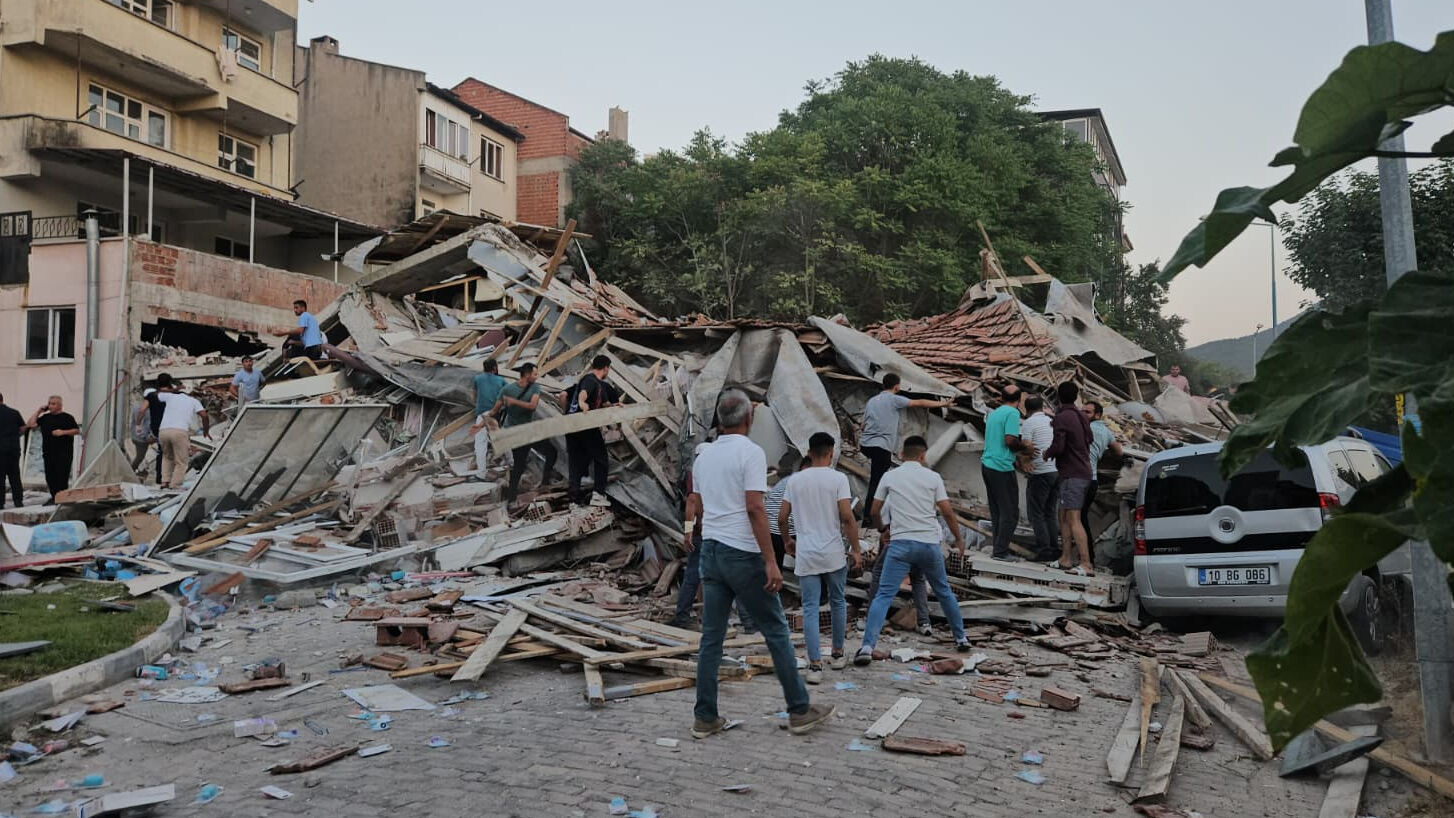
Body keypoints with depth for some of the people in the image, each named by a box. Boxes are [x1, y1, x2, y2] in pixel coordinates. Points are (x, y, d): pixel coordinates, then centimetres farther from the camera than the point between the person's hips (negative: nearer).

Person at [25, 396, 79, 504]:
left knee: (62, 476, -7)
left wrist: (63, 432, -15)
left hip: (64, 453, -5)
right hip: (48, 452, 5)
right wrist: (39, 411, 9)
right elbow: (30, 424, 8)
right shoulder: (45, 417, 15)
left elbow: (77, 430, -2)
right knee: (50, 476, 6)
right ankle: (54, 498, 15)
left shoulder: (67, 417, 2)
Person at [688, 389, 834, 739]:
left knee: (711, 637, 9)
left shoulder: (704, 455, 11)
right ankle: (800, 710, 11)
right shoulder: (751, 452, -10)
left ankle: (705, 717, 11)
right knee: (776, 631, 4)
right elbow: (755, 507, -17)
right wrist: (771, 561, -16)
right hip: (743, 553, -7)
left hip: (710, 550, 7)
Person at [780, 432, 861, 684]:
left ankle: (815, 665, -3)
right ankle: (838, 654, 29)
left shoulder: (795, 480, 4)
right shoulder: (838, 478, -5)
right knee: (837, 602, 17)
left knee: (810, 609, 2)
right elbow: (847, 517, -12)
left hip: (805, 556, 1)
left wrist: (787, 540, 23)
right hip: (833, 554, -1)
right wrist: (856, 550, -5)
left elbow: (782, 517, 6)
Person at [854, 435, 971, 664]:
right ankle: (961, 638, 34)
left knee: (884, 595, -4)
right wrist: (958, 538, 14)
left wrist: (882, 529, 31)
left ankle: (867, 647, -16)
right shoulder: (933, 477, 3)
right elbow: (947, 512, 1)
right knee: (944, 592, 22)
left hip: (901, 543, -1)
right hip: (930, 544, 1)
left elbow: (875, 511, 10)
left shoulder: (890, 476, 5)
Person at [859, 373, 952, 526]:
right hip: (881, 446, -7)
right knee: (876, 481, -4)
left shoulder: (871, 401, 17)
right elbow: (919, 403, 2)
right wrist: (942, 403, 12)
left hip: (865, 443, 7)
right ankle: (867, 517, -5)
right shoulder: (894, 399, -1)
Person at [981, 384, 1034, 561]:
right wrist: (1025, 448, -2)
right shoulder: (1012, 413, -9)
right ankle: (1001, 551, -4)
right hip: (1002, 467, -9)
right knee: (1010, 512, -3)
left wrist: (1021, 445, 16)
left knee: (996, 510, 14)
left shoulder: (994, 413, 16)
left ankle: (998, 548, 17)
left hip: (987, 465, 9)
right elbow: (1010, 440, -18)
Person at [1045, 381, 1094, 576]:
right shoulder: (1081, 417, 13)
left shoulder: (1062, 417, -13)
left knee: (1074, 520, -11)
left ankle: (1087, 565, -15)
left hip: (1072, 475, -9)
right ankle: (1065, 559, 18)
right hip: (1084, 473, 9)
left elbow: (1058, 446, -21)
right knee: (1064, 516, 16)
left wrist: (1047, 453, 2)